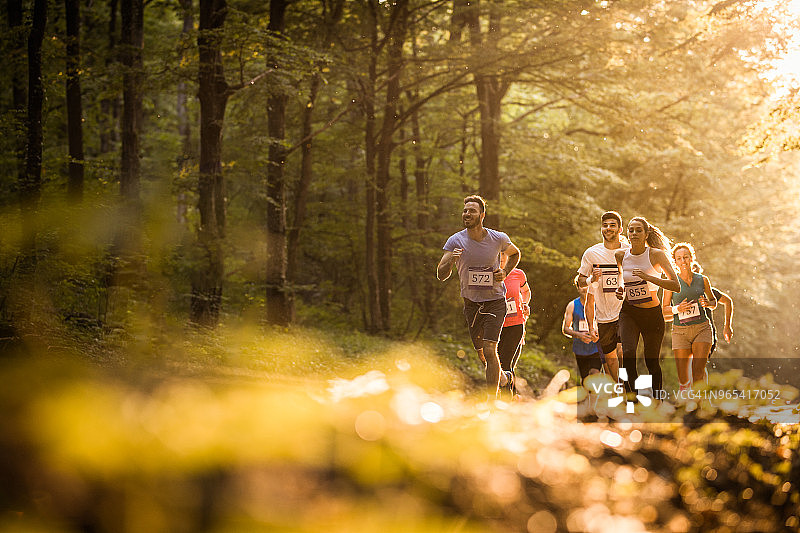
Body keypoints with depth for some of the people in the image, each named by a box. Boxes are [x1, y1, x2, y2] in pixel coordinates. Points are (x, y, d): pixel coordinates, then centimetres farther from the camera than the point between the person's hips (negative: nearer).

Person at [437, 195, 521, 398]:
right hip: (471, 303, 3)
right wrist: (451, 261, -35)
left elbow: (515, 254, 14)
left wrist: (504, 272, -4)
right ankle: (504, 377, 44)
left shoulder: (498, 238, -9)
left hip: (495, 302, -3)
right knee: (481, 354, 12)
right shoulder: (455, 241, -9)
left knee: (489, 350, -16)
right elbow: (441, 275, -13)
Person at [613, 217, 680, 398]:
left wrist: (649, 277, -28)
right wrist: (620, 290, -1)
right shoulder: (621, 256, -2)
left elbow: (676, 286, -18)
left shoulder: (656, 254, -11)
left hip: (653, 315, -2)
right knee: (628, 353, -24)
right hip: (629, 313, 2)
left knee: (652, 362, 6)